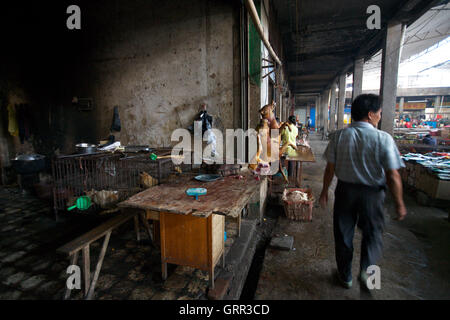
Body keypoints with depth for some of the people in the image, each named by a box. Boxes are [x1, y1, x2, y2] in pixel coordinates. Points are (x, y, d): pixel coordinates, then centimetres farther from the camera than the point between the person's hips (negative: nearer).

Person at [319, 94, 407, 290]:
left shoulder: (340, 136, -7)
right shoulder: (383, 139, -14)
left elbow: (330, 168, -4)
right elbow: (393, 176, -13)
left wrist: (324, 192, 7)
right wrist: (399, 204, -1)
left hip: (345, 190, 2)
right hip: (372, 193, -1)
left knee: (343, 234, 16)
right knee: (372, 233, 25)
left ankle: (345, 276, 32)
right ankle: (366, 269, 10)